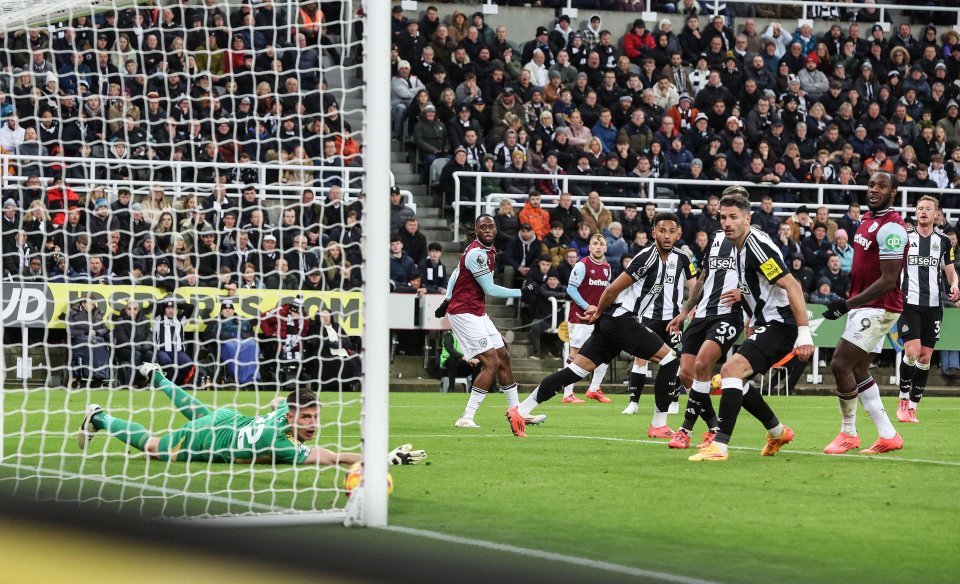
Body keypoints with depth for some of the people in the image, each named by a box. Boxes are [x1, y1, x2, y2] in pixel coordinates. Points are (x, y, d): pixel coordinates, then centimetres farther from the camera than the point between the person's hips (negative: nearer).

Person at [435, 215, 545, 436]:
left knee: (504, 358, 14)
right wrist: (522, 292, -11)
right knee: (491, 363, -16)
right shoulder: (476, 253, -21)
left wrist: (448, 300, 21)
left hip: (477, 312, 10)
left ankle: (516, 413, 24)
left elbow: (456, 273, 20)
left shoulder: (489, 251, 11)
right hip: (464, 313, -10)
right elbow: (490, 289, -18)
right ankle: (466, 418, -16)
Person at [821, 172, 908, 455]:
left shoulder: (891, 227, -18)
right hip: (864, 307, 10)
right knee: (858, 371, 10)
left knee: (840, 364, -11)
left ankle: (848, 433, 2)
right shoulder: (868, 220, 12)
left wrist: (847, 304, -22)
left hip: (879, 309, -10)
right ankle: (888, 435, 15)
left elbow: (888, 281, -22)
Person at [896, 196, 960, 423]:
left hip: (934, 305, 3)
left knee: (925, 357, 3)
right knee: (912, 352, -16)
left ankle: (912, 406, 11)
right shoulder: (904, 237, 1)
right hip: (909, 302, -3)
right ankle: (903, 400, 0)